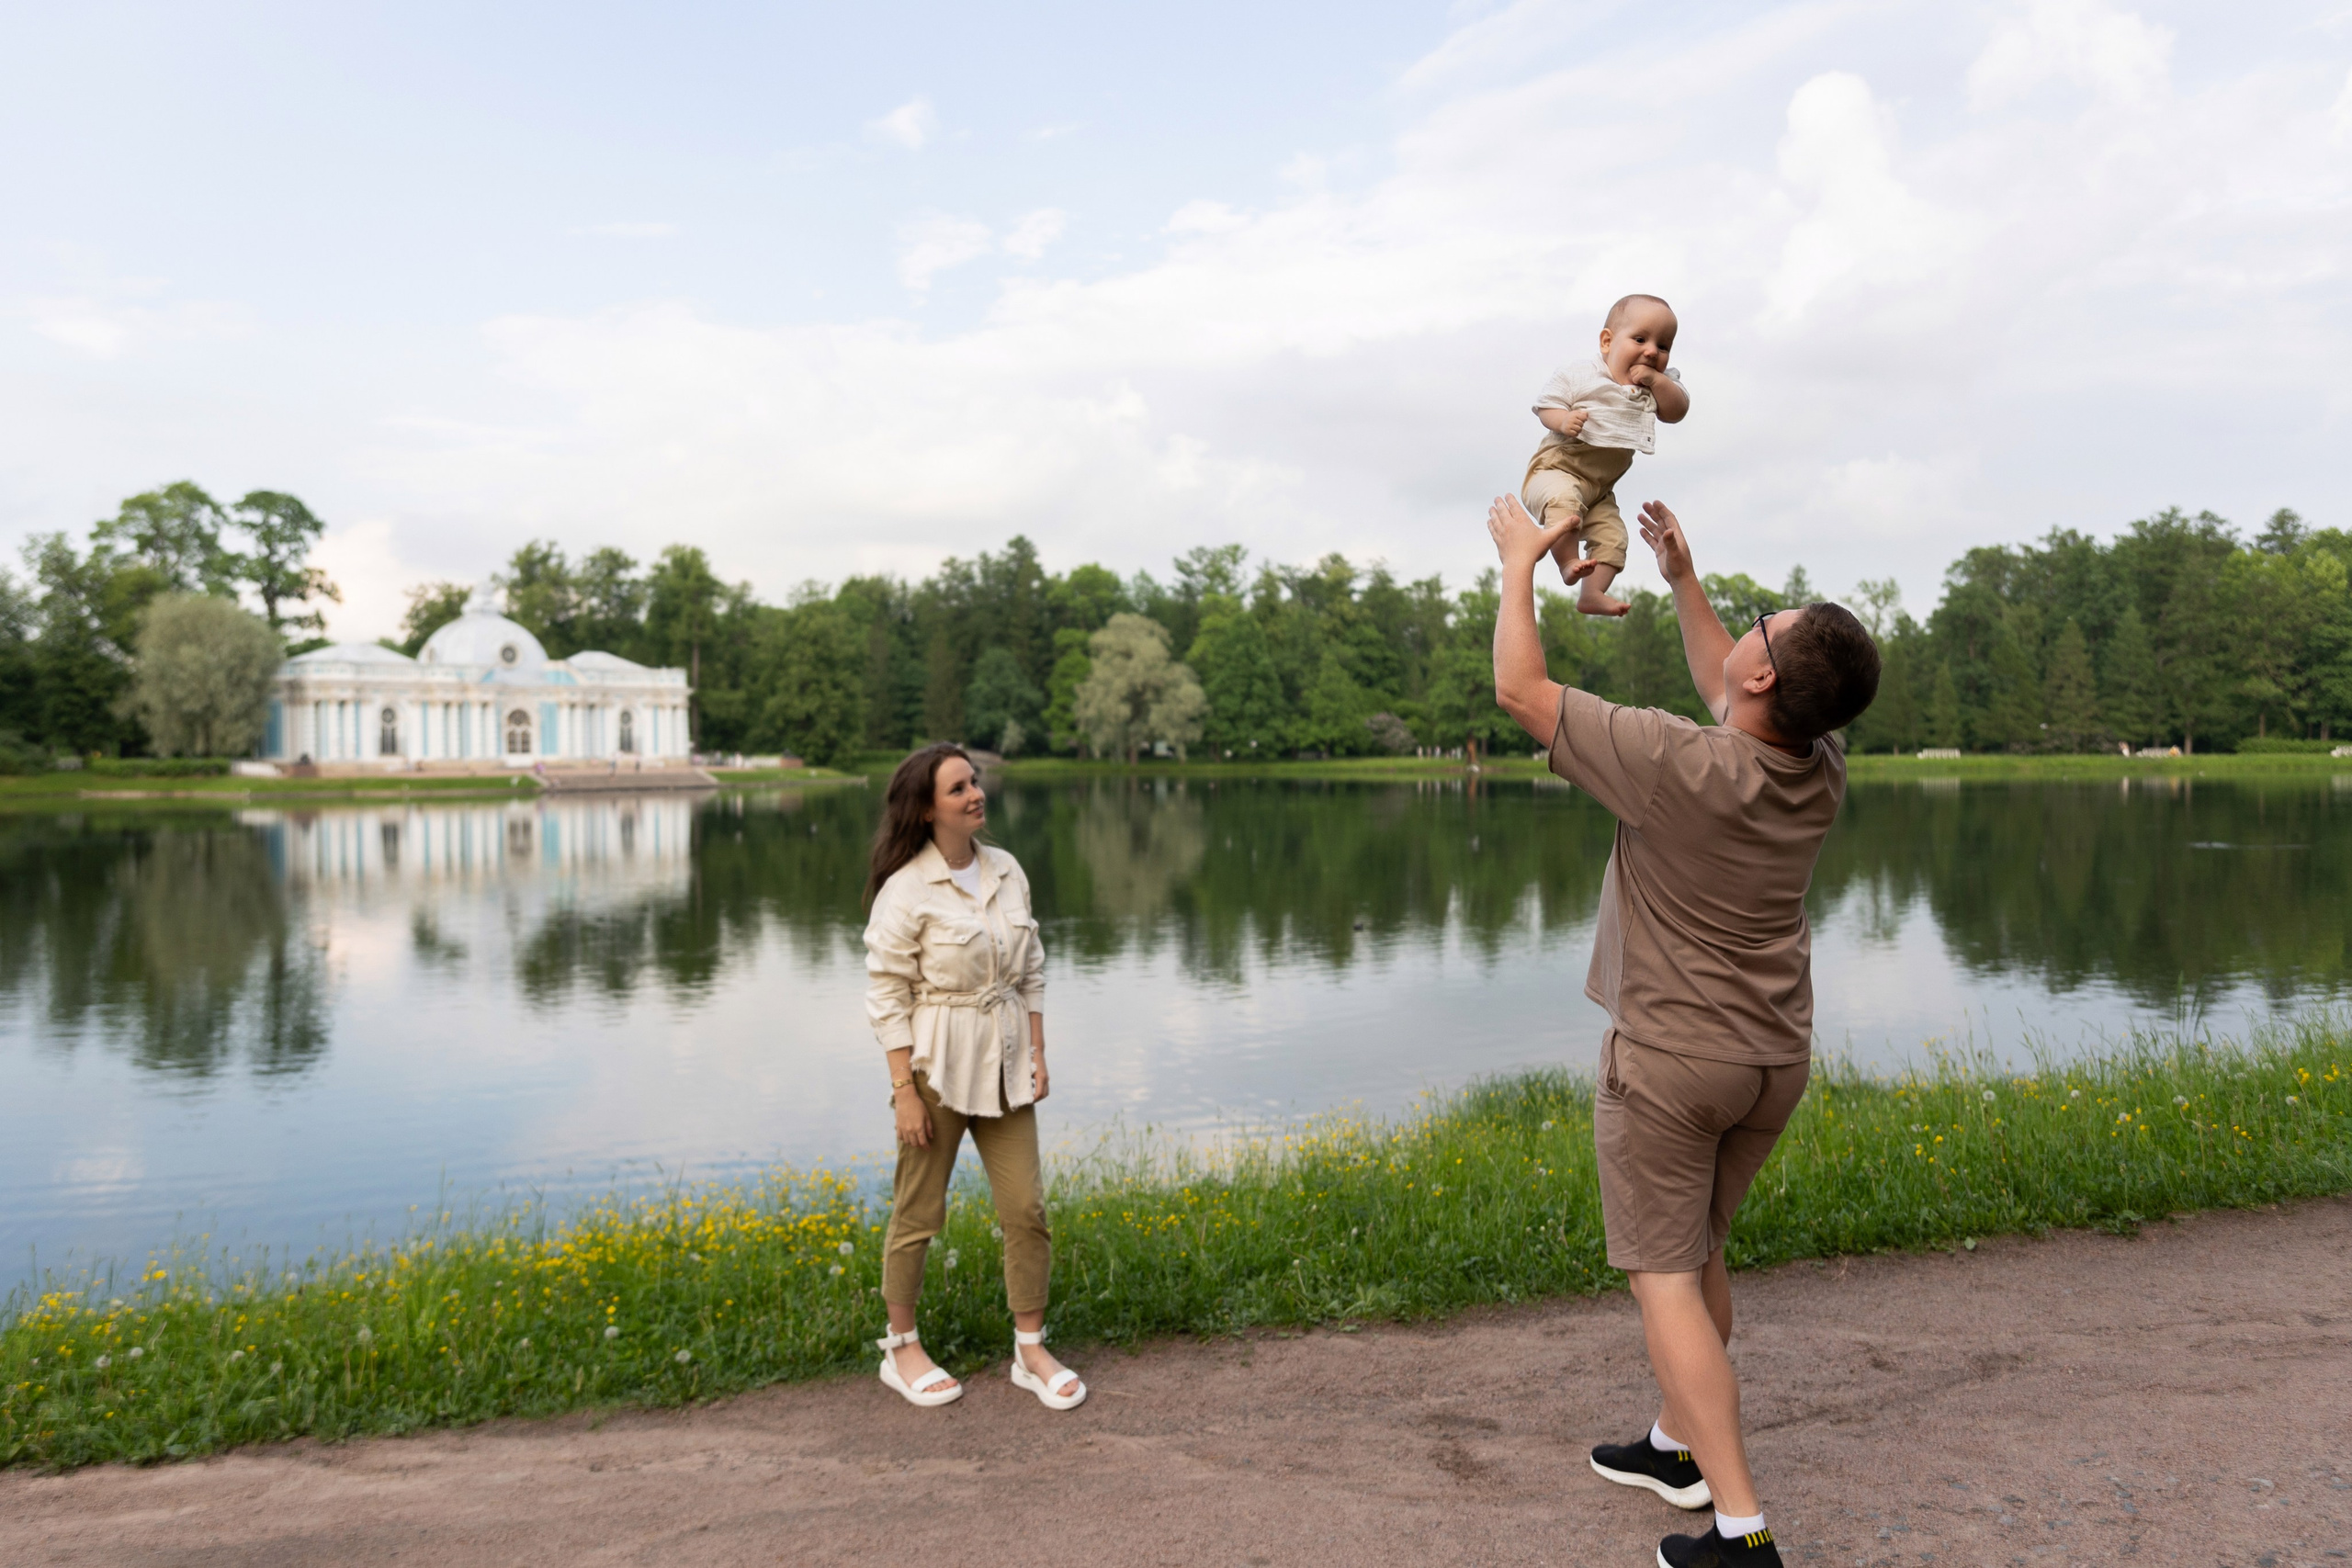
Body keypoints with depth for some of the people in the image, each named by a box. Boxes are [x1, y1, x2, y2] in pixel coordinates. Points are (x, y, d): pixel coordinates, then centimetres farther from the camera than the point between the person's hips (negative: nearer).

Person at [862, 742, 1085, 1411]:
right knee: (918, 1212, 7)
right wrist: (905, 1091, -14)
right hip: (936, 1065, -5)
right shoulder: (906, 891, -13)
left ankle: (1031, 1350, 20)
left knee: (1026, 1207, 5)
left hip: (1002, 1063, 5)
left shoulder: (1007, 872, 5)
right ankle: (902, 1348, 26)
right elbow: (887, 996, -12)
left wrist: (1038, 1054, 7)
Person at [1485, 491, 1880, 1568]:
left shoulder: (1674, 765, -25)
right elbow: (1725, 694, 17)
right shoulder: (1820, 770, -5)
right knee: (1700, 1254, 21)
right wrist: (1682, 577, 18)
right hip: (1775, 1058, 7)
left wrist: (1521, 562, -3)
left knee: (1664, 1278, 0)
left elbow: (1520, 690, -15)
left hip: (1669, 1059, -7)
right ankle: (1677, 1446, 37)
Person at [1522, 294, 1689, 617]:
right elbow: (1545, 405, -10)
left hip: (1601, 488, 7)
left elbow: (1677, 411, -6)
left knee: (1612, 536, 2)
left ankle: (1592, 593, 10)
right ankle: (1567, 562, -25)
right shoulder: (1578, 377, -11)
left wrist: (1656, 379, -19)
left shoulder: (1659, 385, 6)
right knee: (1564, 500, -36)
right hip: (1556, 469, -7)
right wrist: (1563, 420, -32)